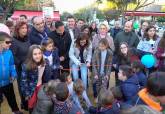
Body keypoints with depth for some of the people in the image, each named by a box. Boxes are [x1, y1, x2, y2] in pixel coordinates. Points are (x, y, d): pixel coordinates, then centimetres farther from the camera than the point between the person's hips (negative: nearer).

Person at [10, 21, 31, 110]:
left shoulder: (27, 39, 4)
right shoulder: (14, 41, -16)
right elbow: (12, 56, -16)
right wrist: (20, 64, -14)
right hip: (20, 68, -5)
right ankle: (25, 104, 30)